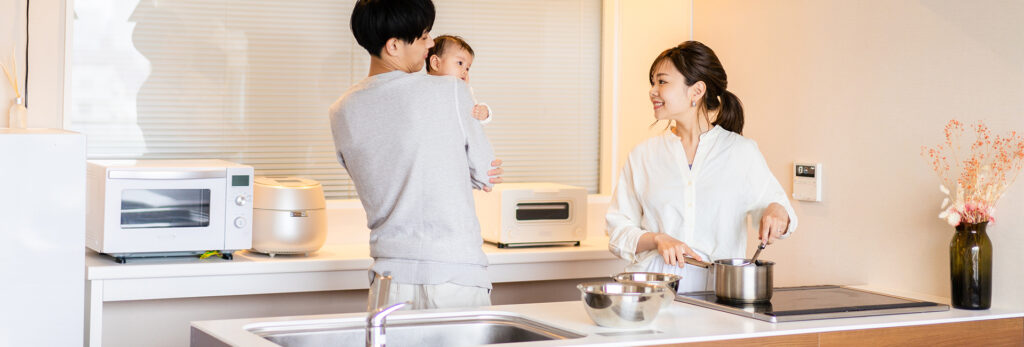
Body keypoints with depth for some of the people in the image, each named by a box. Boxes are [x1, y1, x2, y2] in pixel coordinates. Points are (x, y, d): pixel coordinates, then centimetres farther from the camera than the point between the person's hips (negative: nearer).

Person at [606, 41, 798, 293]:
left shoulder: (742, 152, 8)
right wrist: (657, 240, -8)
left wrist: (777, 211, -7)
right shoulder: (643, 155, 11)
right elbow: (618, 233, 10)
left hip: (717, 289, 0)